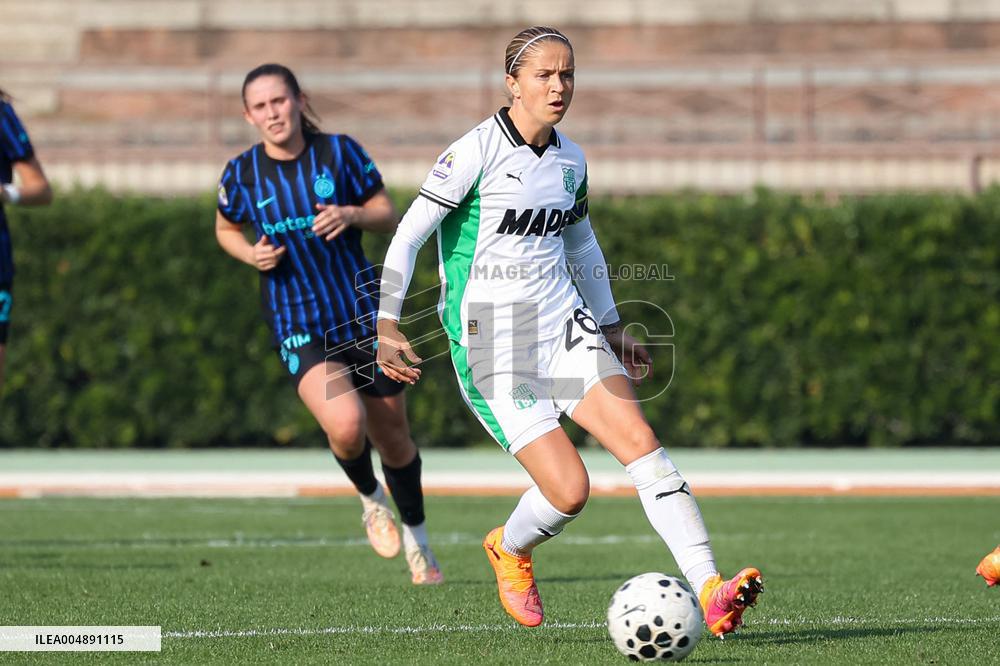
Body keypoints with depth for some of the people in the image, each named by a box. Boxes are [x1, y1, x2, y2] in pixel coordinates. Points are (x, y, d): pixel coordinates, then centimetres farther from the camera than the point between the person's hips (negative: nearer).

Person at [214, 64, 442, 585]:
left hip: (364, 314, 1)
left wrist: (352, 215, -20)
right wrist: (252, 253, -5)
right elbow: (226, 229, 16)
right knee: (346, 427, -25)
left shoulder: (338, 152, -5)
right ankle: (370, 498, 9)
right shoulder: (242, 174, -3)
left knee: (393, 439, 10)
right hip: (299, 329, -1)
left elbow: (389, 217, 1)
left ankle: (416, 539, 35)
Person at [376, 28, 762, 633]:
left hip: (565, 326, 6)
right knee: (570, 490, -14)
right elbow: (408, 236, -10)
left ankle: (710, 593, -20)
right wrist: (388, 326, -16)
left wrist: (612, 327, 28)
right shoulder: (477, 151, -11)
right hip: (491, 346, -6)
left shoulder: (570, 160, 9)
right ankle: (510, 550, 23)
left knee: (641, 441, -15)